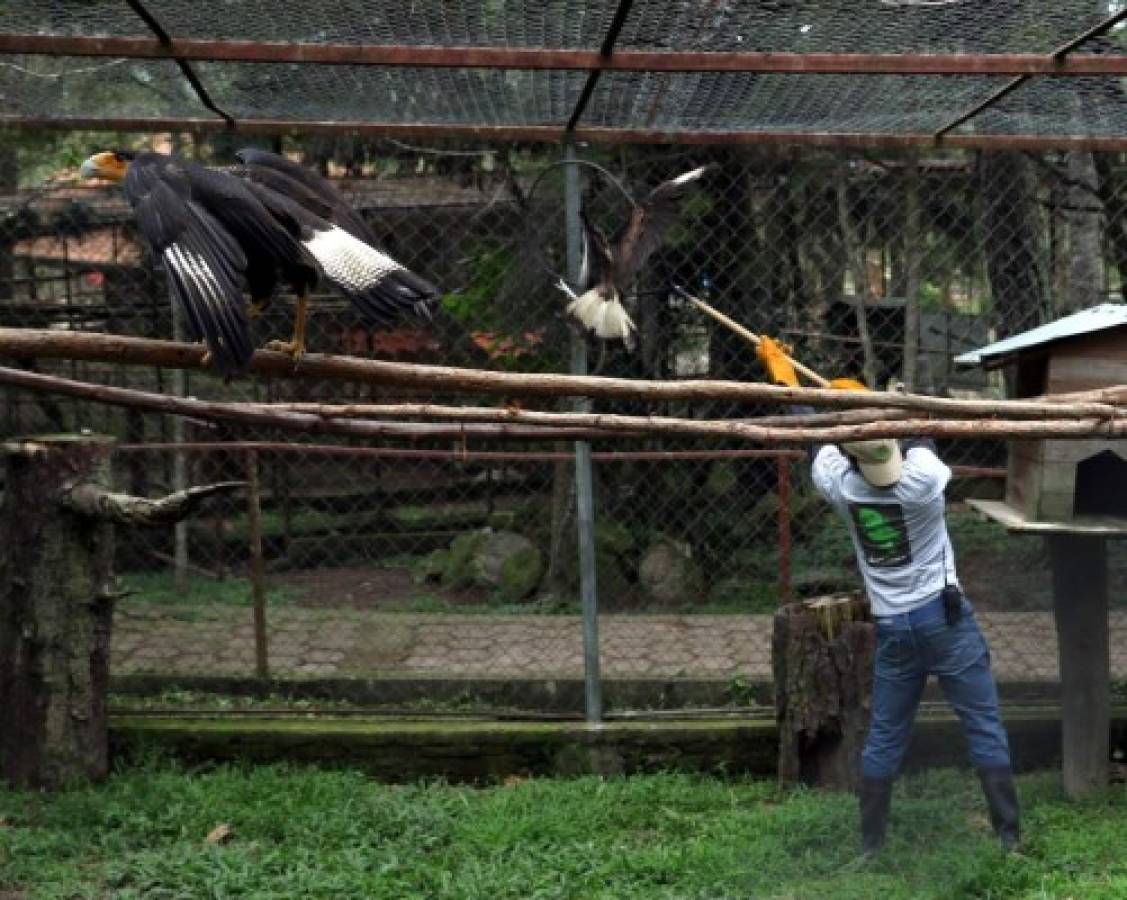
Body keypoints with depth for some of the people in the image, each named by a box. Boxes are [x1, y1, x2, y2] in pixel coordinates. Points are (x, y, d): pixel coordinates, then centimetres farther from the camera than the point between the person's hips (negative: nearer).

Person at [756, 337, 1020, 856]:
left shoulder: (837, 483, -11)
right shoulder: (923, 477, -19)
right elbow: (918, 437, 4)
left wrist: (780, 369, 20)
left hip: (892, 628, 3)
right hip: (946, 617, -3)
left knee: (884, 736, 14)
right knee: (984, 726, 6)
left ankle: (870, 843, 20)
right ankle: (1008, 835, 8)